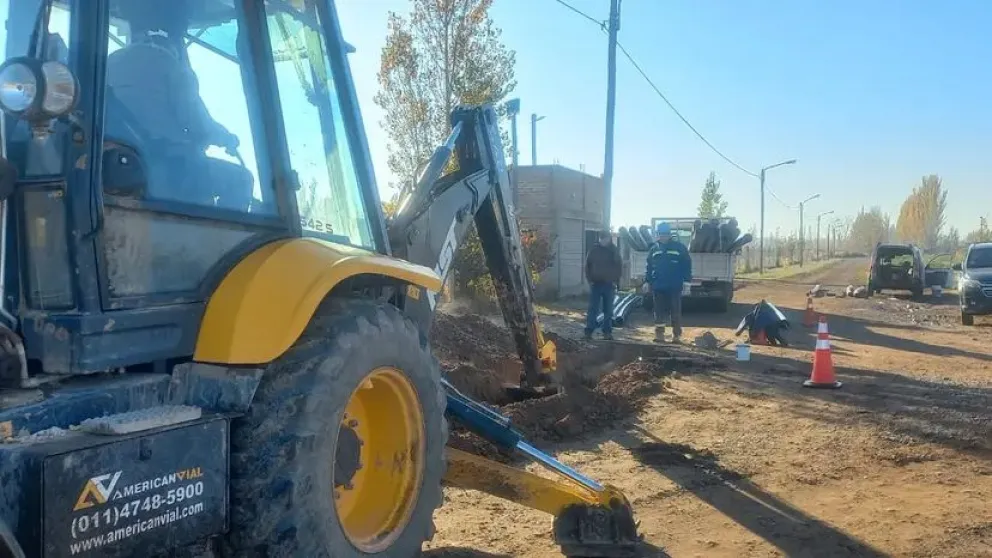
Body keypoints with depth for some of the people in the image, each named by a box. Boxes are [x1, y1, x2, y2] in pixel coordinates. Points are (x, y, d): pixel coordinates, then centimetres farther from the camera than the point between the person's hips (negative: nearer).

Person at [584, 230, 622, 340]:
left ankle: (607, 332, 12)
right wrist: (590, 279, -3)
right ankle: (589, 331, -3)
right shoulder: (594, 250, 2)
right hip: (595, 284, 0)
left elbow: (619, 266, 4)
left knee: (608, 310, 6)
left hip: (609, 285, 1)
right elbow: (587, 265, 6)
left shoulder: (614, 251, 2)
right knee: (593, 309, -3)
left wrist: (615, 280, -6)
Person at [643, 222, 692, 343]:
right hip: (658, 286, 3)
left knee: (675, 311, 3)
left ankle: (677, 334, 11)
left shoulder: (679, 247, 0)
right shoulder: (654, 249, 10)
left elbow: (687, 264, -1)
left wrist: (686, 280, -7)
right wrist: (647, 281, 7)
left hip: (675, 286, -3)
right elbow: (649, 267, 13)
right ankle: (659, 334, 10)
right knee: (659, 311, 5)